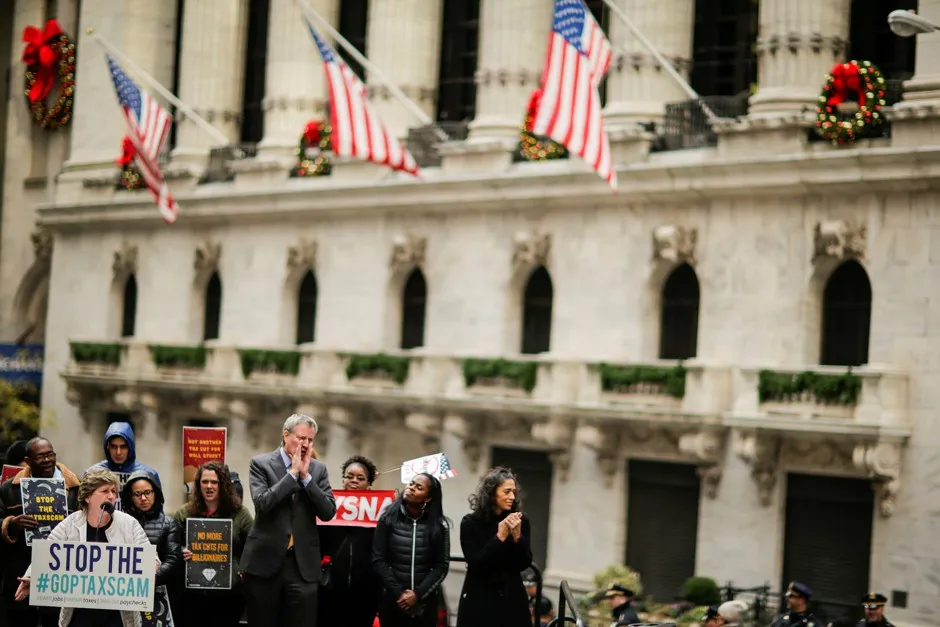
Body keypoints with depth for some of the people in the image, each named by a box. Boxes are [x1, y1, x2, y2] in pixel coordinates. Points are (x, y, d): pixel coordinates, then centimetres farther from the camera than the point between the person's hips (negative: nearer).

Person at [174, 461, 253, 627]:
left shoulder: (239, 514, 4)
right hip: (192, 593, 1)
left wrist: (244, 571, -8)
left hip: (228, 594, -1)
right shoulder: (184, 514, 7)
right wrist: (181, 554, -9)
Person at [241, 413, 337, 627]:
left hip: (303, 562, 2)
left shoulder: (318, 469, 8)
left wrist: (306, 476, -8)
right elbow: (262, 503, -16)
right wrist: (292, 473, -13)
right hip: (265, 560, -2)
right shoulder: (260, 463, -1)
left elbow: (328, 512, -2)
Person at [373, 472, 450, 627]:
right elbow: (379, 560, -3)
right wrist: (398, 593, -12)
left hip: (425, 601, 0)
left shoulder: (439, 525, -1)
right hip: (391, 599, 0)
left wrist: (418, 594, -13)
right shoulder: (388, 519, 0)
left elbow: (442, 565, -3)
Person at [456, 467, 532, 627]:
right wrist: (500, 536, -19)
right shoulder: (470, 523, -6)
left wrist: (517, 536, -17)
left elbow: (525, 564, -1)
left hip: (512, 599, 2)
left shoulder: (521, 521, -1)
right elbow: (475, 563, -12)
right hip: (479, 600, -2)